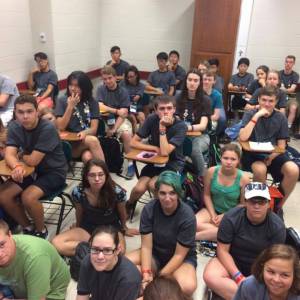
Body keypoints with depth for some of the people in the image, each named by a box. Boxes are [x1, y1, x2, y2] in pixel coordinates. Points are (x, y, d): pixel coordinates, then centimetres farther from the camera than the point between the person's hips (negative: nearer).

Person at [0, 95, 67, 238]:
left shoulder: (47, 129, -25)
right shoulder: (14, 127, -5)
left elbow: (33, 161, -24)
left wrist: (20, 155, -4)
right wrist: (17, 166, -37)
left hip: (54, 172, -6)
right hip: (31, 171, 6)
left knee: (27, 197, -27)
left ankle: (41, 231, 2)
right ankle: (27, 227, 12)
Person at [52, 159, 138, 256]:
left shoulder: (117, 192, -23)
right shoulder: (78, 192, -19)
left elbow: (122, 212, -2)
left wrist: (124, 228, 16)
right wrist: (77, 226, 22)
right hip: (87, 228, 3)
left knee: (119, 251, -36)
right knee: (56, 243, -24)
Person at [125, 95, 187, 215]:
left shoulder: (181, 126, -20)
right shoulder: (152, 119, -11)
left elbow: (165, 152, -28)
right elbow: (134, 142, -8)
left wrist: (162, 128, -30)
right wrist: (155, 149, -17)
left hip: (173, 163, -3)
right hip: (155, 160, 3)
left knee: (153, 185, -28)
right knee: (139, 188, -19)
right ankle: (129, 204, 16)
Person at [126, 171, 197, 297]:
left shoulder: (187, 216, -24)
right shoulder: (149, 209, -16)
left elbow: (179, 255, -20)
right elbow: (146, 246, -14)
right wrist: (146, 274, -27)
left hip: (182, 259, -2)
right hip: (155, 254, 2)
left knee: (188, 286, -34)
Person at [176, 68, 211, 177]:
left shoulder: (205, 100, -5)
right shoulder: (179, 98, 4)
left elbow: (203, 126, -15)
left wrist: (188, 127, -36)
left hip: (200, 135, -2)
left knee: (195, 149, -37)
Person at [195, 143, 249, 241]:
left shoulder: (243, 178, -17)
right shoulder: (211, 171, -12)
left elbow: (243, 205, -6)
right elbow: (207, 195, 0)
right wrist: (213, 215, -11)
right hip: (213, 209, 2)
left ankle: (195, 237, -17)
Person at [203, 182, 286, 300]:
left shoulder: (277, 226, -12)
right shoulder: (231, 218, -17)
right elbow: (223, 250, -14)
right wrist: (239, 277, -23)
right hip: (231, 262, -1)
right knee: (210, 276, -31)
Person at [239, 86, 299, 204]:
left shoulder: (281, 118, 4)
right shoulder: (250, 114, -2)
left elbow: (281, 146, 5)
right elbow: (243, 138, -18)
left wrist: (271, 157, -16)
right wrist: (257, 116, -20)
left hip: (273, 154, 3)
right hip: (253, 154, -3)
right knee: (260, 169, -35)